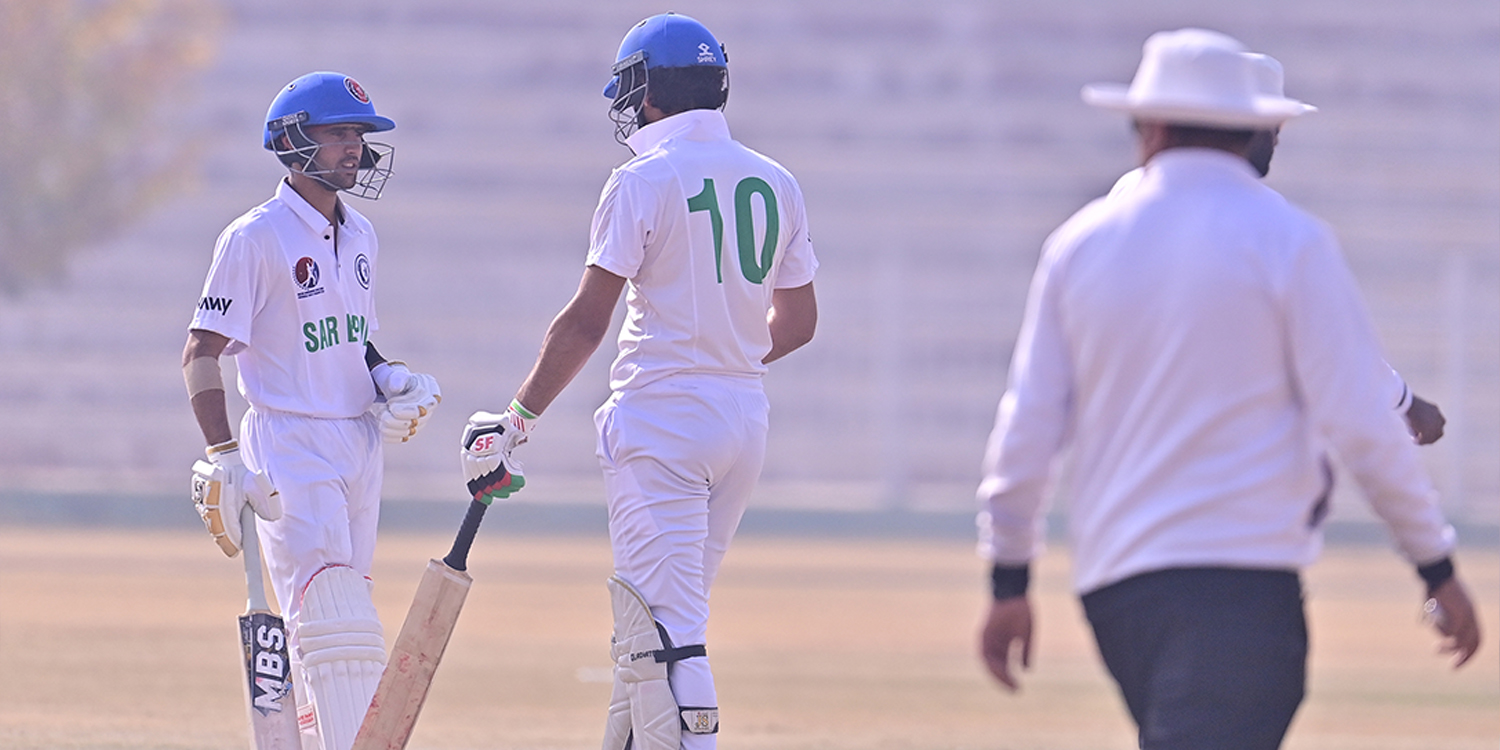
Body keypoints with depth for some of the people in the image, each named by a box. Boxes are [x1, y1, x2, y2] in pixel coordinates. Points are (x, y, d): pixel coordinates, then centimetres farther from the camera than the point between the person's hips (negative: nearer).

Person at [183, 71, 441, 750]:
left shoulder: (359, 237, 13)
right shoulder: (256, 238, -10)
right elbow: (201, 354, -12)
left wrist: (390, 379, 4)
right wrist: (223, 458, -22)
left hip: (361, 441, 8)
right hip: (290, 448, -8)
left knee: (334, 620, 10)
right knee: (333, 618, -17)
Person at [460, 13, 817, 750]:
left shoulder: (644, 181, -10)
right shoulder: (774, 184, 9)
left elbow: (586, 322, -11)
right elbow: (798, 322, 15)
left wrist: (517, 420, -5)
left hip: (660, 420, -7)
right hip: (744, 422, 7)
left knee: (665, 626, -10)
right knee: (662, 614, 18)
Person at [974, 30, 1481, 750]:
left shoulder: (1081, 242, 10)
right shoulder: (1288, 239, -2)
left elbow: (1027, 427, 10)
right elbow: (1361, 421, -6)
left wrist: (1008, 583, 18)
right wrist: (1438, 568, 2)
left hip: (1111, 579, 5)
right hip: (1240, 574, -5)